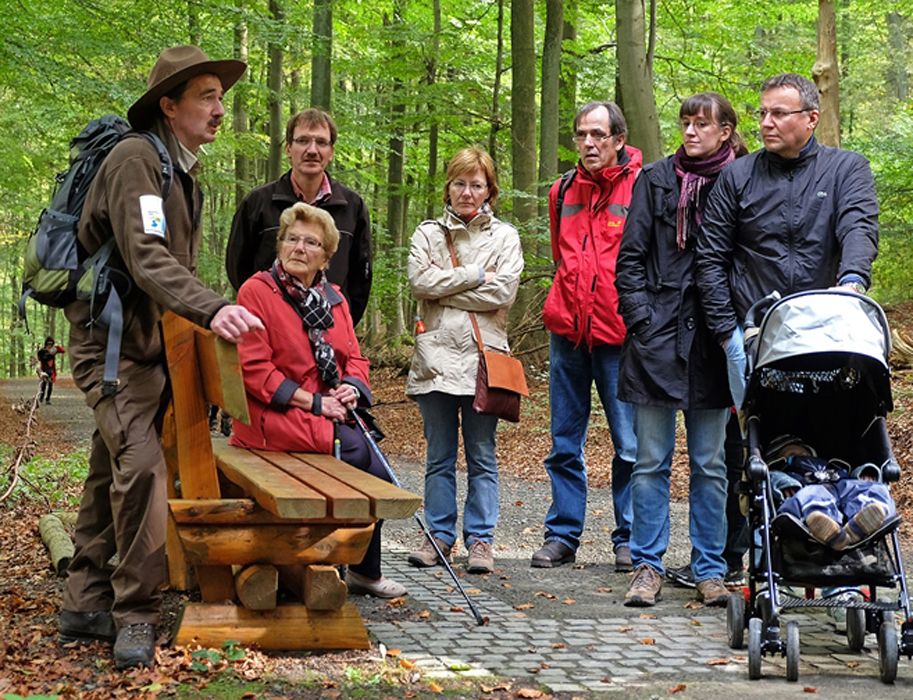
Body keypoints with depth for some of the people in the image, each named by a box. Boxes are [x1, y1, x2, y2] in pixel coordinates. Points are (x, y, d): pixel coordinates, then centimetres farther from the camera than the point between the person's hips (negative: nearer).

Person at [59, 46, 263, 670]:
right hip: (112, 341, -9)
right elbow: (146, 256, -29)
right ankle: (136, 612, -11)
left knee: (112, 473, 11)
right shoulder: (136, 159, -16)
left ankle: (86, 603, 18)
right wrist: (212, 309, -42)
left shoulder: (187, 173, 15)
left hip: (152, 342, 9)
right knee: (141, 465, -18)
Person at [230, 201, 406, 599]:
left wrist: (352, 388, -7)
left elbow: (353, 356, 17)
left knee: (376, 475, -13)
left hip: (333, 413, 6)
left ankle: (365, 571, 6)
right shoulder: (257, 291, -6)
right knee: (356, 450, -25)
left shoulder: (333, 298, 16)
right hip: (274, 417, -6)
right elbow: (253, 368, -13)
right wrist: (312, 402, -16)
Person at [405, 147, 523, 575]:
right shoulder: (427, 234, 12)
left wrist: (444, 289, -7)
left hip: (482, 358, -2)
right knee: (438, 456, 8)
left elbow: (503, 291, -8)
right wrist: (475, 275, -8)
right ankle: (439, 536, 14)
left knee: (482, 457, 3)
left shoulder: (505, 237, 7)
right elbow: (420, 281, -5)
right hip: (436, 358, 2)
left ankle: (480, 539, 8)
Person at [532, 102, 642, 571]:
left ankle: (629, 539, 10)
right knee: (565, 443, 10)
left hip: (620, 335, -5)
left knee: (629, 444, 0)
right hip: (567, 332, 5)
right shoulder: (564, 191, 13)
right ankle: (562, 535, 19)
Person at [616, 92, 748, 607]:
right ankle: (648, 567, 10)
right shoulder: (657, 180, 6)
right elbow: (630, 257, 5)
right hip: (659, 335, 0)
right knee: (652, 462, 3)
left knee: (710, 464, 6)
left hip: (711, 342, 0)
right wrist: (641, 319, -4)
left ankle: (710, 570, 14)